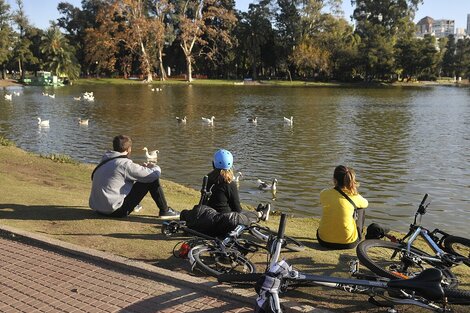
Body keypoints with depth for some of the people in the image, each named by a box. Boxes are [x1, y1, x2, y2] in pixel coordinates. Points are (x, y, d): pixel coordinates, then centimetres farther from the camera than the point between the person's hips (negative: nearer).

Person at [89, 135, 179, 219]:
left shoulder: (105, 161, 8)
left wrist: (142, 167, 12)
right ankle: (165, 211, 9)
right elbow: (155, 174, -14)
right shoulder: (124, 164, -17)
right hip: (115, 211, -9)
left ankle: (135, 206, 41)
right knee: (152, 179, -5)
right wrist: (154, 166, 8)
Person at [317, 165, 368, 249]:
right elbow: (366, 204, 14)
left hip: (324, 241, 2)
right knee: (360, 209, 22)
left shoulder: (324, 194, -7)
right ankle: (358, 238, 33)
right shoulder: (354, 196, -9)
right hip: (348, 243, -2)